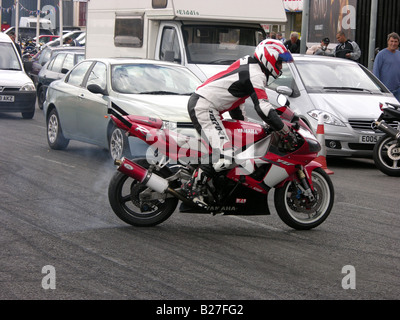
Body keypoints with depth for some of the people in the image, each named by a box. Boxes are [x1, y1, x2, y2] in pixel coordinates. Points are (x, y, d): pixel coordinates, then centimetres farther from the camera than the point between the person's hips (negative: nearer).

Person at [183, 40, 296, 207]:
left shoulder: (247, 63, 15)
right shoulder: (255, 75, -16)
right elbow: (263, 109, -24)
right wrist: (287, 133, -18)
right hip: (204, 107, -11)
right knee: (223, 154, -22)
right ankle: (192, 187, -15)